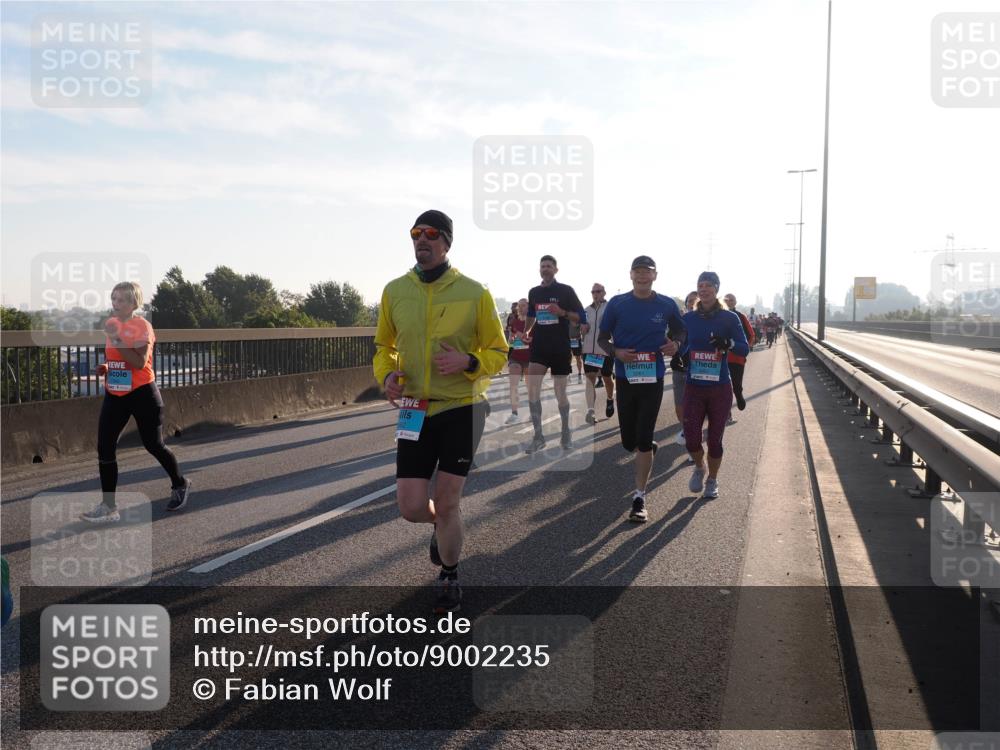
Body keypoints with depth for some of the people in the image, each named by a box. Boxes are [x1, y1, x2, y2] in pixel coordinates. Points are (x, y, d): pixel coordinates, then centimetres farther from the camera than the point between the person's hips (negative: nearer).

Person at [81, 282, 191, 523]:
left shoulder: (142, 326, -13)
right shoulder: (111, 324, 8)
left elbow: (139, 362, -24)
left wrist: (116, 339, -26)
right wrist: (105, 367, 3)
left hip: (142, 394, -6)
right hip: (114, 395, 6)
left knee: (153, 445, 6)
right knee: (105, 448, -4)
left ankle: (180, 485, 31)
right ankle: (109, 506, 2)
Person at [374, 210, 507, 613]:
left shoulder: (474, 293, -5)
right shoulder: (395, 291, 3)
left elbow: (498, 352, 2)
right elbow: (383, 346, 16)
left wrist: (469, 362, -19)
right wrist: (387, 375, -6)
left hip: (461, 409, -3)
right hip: (415, 412, 3)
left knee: (446, 503, 2)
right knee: (411, 507, 0)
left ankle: (449, 577, 27)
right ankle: (444, 525, 37)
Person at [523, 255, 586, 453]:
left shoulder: (566, 290, -3)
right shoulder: (534, 292, 9)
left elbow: (581, 316, -5)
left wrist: (562, 312, -21)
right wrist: (526, 332, 8)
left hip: (561, 348, -3)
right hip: (539, 347, 3)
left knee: (560, 392, 5)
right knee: (532, 388, -15)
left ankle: (565, 433, 25)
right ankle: (538, 437, -10)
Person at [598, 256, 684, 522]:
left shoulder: (667, 305, 0)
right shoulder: (617, 304, -2)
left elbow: (679, 330, 16)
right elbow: (603, 338, 5)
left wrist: (675, 343, -7)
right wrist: (617, 352, -16)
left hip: (653, 379, -1)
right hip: (625, 378, 1)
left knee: (644, 441, -5)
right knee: (628, 442, 9)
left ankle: (639, 498, 3)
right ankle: (648, 450, 46)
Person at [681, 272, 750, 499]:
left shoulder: (729, 318, -4)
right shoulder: (688, 318, 3)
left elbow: (745, 349, -7)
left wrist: (728, 343, -26)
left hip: (720, 389, -1)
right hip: (693, 387, 2)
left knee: (715, 439, 6)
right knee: (691, 438, -4)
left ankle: (712, 480, 29)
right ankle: (699, 467, 29)